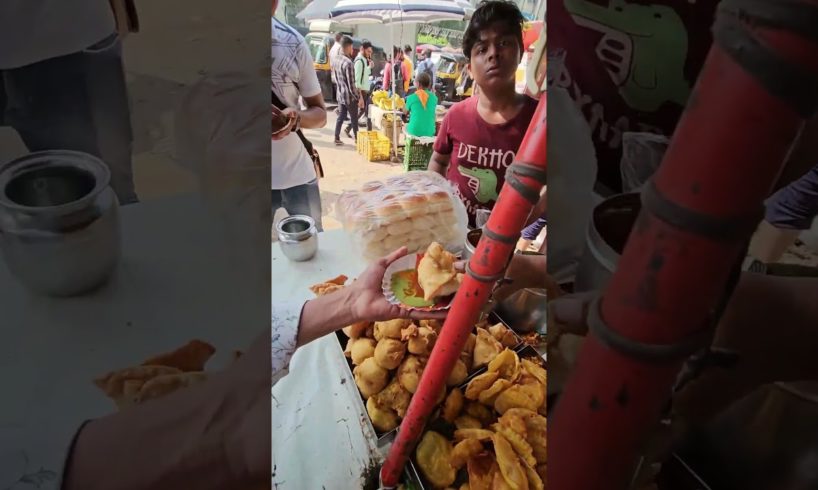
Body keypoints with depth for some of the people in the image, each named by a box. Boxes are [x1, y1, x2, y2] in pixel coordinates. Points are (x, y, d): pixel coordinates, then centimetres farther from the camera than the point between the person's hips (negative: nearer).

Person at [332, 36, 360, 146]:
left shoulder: (337, 59, 3)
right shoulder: (348, 63, -24)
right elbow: (351, 84, -23)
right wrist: (359, 97, -16)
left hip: (340, 94, 8)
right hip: (349, 96, -8)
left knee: (341, 116, 16)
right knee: (354, 119, 8)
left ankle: (337, 139, 18)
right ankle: (357, 139, 20)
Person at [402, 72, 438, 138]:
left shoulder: (411, 97, -9)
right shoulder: (434, 98, -2)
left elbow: (405, 111, 11)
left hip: (414, 131, -1)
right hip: (429, 132, 1)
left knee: (405, 127, 32)